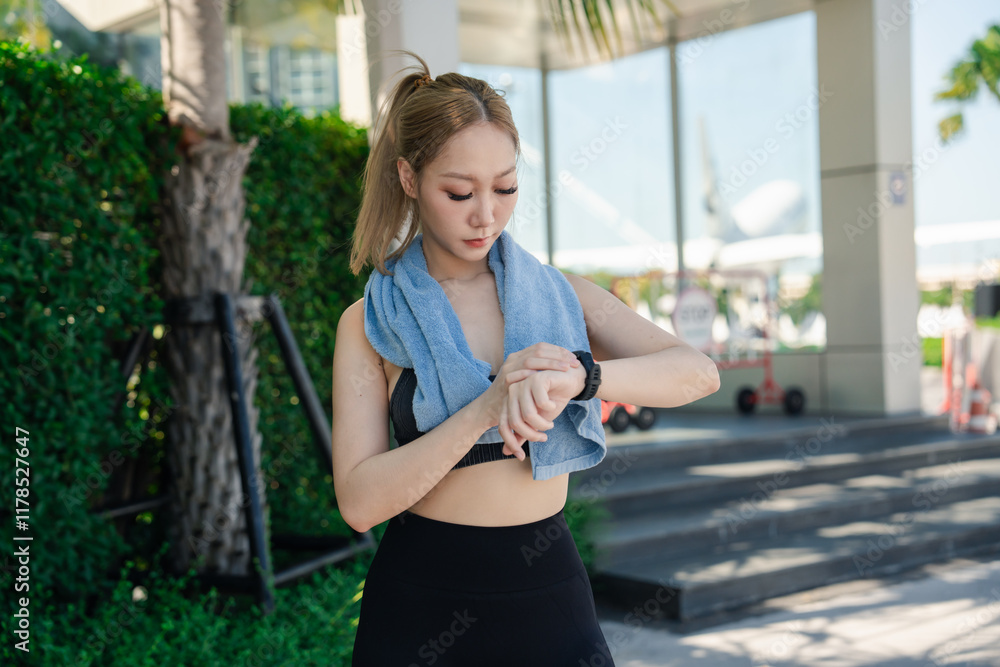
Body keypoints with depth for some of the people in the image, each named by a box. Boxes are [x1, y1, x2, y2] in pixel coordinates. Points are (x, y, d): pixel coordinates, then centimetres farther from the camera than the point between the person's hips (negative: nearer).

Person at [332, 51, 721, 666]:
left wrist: (580, 377, -26)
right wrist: (487, 409, -23)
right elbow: (360, 501, -12)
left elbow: (699, 372, -9)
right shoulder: (370, 322, -3)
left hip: (549, 599, 2)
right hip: (419, 608, -1)